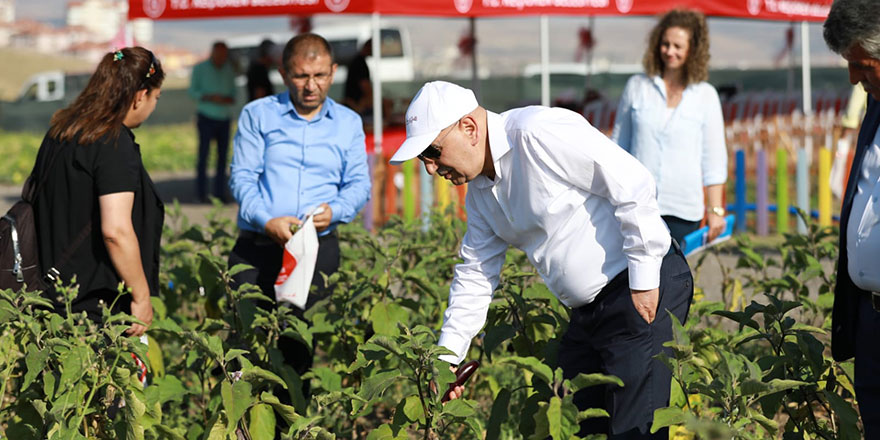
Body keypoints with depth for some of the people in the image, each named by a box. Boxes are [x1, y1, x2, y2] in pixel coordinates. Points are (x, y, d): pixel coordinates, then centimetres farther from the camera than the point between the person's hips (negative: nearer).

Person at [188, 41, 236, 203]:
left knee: (222, 156, -1)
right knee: (204, 154, -7)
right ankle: (201, 193, -4)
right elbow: (192, 91, 0)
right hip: (207, 117, -3)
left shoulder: (229, 70, 11)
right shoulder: (200, 69, 1)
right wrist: (210, 98, -15)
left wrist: (230, 99, -7)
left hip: (224, 118, 3)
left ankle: (220, 192, 3)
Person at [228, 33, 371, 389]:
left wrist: (334, 211, -12)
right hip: (258, 246, -2)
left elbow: (358, 183, 11)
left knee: (299, 347, 1)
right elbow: (242, 176, 0)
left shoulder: (348, 123, 15)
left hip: (319, 249, 2)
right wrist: (267, 221, -18)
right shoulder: (258, 115, 8)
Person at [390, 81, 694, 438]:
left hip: (644, 291, -10)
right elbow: (476, 274, 17)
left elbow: (633, 186, -22)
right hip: (588, 311, 10)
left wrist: (644, 280, -19)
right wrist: (447, 358, 10)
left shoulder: (538, 133, -19)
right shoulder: (480, 188, 11)